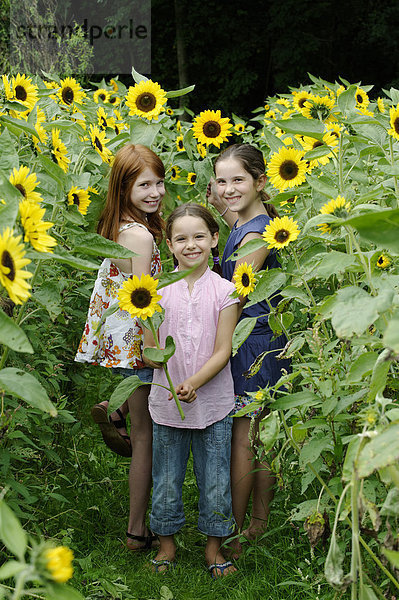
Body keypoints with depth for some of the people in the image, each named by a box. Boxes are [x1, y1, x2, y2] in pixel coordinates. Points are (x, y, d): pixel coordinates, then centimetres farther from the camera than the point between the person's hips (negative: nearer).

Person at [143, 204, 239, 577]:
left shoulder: (224, 290, -4)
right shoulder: (159, 290, -2)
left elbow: (222, 351, -7)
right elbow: (150, 350, 0)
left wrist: (193, 382, -22)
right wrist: (175, 384, -17)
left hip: (214, 403, -1)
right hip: (166, 403, 1)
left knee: (215, 481, 8)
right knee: (166, 480, 11)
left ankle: (213, 547, 26)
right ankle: (167, 543, 30)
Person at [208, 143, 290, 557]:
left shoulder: (255, 234, -20)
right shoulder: (251, 223, 8)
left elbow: (234, 299, -19)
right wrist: (223, 210, 19)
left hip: (250, 344, -9)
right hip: (263, 340, 9)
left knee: (240, 442, -2)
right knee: (259, 438, 16)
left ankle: (231, 539, 7)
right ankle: (259, 523, 27)